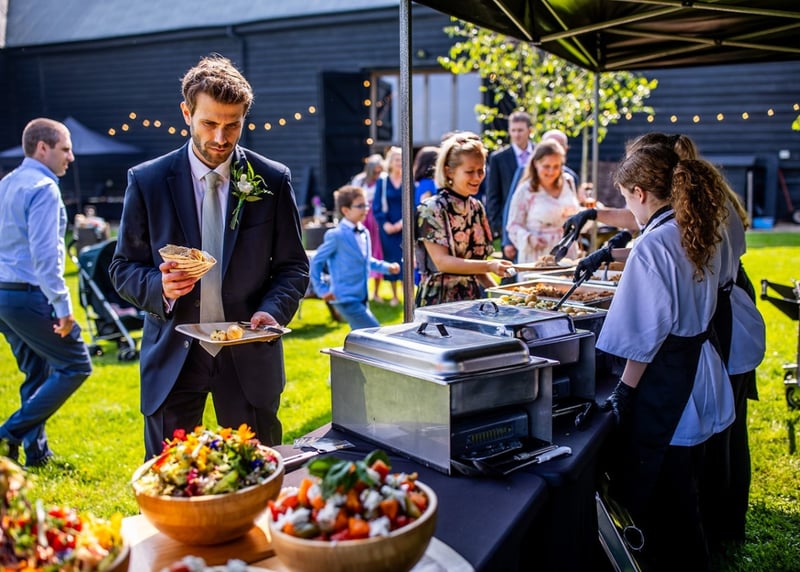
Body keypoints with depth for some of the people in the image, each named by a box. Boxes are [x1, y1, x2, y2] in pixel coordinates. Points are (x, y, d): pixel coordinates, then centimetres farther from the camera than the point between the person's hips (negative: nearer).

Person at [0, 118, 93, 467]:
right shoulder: (43, 188, -13)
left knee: (38, 375, 16)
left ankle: (36, 452, 19)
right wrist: (63, 306, -20)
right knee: (75, 366, -1)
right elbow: (44, 253, -21)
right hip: (31, 295, -9)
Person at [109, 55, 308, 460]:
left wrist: (273, 310, -15)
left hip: (249, 355, 0)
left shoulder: (273, 180, 0)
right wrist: (160, 286, -18)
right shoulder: (147, 181, -1)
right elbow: (123, 268, 4)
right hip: (173, 356, 0)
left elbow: (293, 265, 4)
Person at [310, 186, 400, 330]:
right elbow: (317, 262, -8)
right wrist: (322, 289, -11)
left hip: (361, 299, 8)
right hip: (346, 299, -8)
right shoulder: (336, 235, -14)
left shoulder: (364, 233, 9)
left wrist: (386, 267, 10)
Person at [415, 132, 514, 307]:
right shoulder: (431, 209, -9)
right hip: (439, 300, -6)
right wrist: (489, 266, -25)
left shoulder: (477, 207, 11)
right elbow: (441, 262, -16)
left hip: (472, 298, 6)